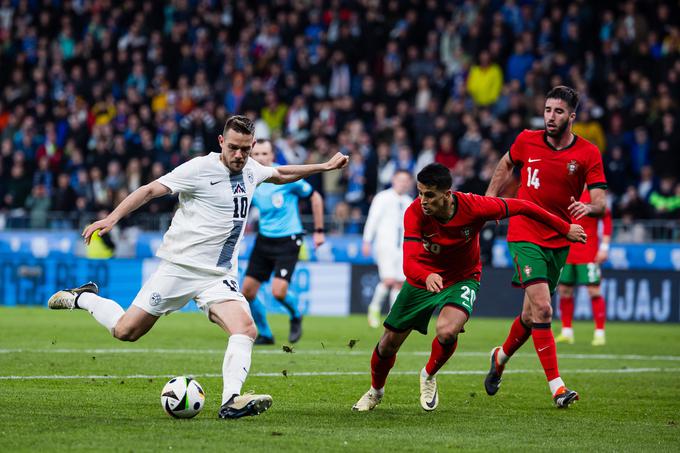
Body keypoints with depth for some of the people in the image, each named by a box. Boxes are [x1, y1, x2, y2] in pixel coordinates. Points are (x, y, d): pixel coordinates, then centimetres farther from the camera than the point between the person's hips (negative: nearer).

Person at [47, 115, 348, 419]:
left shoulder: (250, 169, 9)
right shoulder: (200, 169, -11)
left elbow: (280, 174, 32)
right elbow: (150, 190, -12)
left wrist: (323, 167, 32)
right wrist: (112, 218, -22)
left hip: (219, 277, 5)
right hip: (180, 266, -5)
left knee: (246, 330, -21)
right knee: (126, 331, -2)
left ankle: (231, 401, -32)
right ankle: (83, 298, 26)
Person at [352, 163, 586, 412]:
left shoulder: (474, 207, -28)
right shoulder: (415, 213, -28)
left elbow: (520, 207, -14)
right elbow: (409, 264, -38)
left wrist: (564, 228, -5)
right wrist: (426, 277, -62)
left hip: (462, 279, -1)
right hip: (423, 278, 1)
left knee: (447, 332, -30)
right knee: (390, 341, 6)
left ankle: (429, 376, 4)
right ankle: (375, 391, 39)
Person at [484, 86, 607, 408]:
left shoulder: (588, 154, -6)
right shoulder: (526, 141, -4)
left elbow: (600, 204, -12)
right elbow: (506, 165, 19)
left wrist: (588, 207, -34)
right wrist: (489, 199, 14)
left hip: (559, 242, 2)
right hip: (525, 235, -2)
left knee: (532, 315, 13)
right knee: (541, 308, -19)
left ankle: (501, 357, 44)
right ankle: (556, 387, -19)